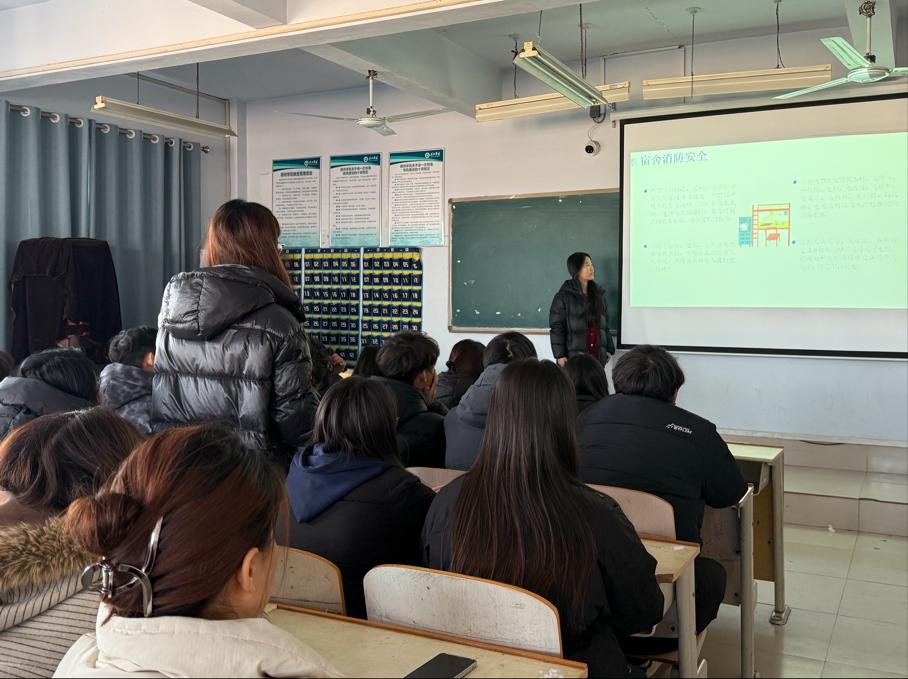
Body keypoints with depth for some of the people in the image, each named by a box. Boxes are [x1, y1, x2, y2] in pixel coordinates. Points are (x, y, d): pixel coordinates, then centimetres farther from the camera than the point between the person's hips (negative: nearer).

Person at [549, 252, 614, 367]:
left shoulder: (599, 293, 13)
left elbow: (605, 323, 17)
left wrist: (609, 349, 12)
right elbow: (556, 327, -6)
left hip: (597, 356, 5)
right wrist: (560, 355, -12)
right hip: (573, 356, -4)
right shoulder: (564, 296, -4)